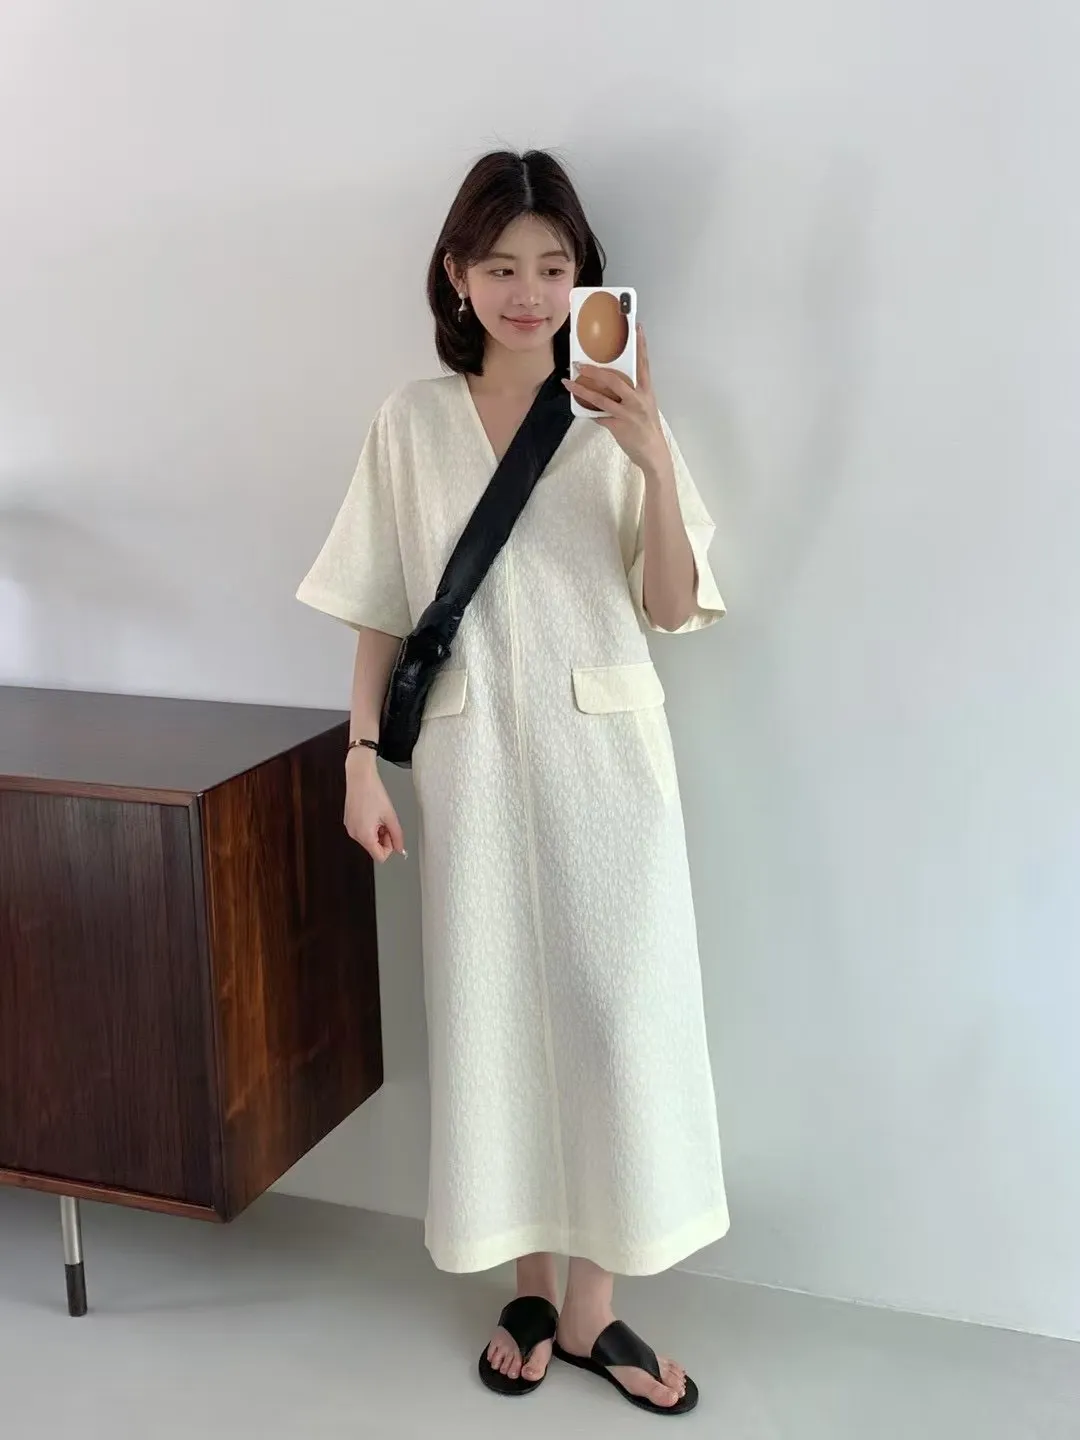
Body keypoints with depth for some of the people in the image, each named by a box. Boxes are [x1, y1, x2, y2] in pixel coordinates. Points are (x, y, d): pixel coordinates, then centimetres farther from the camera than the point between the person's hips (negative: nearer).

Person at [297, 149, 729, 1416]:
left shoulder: (619, 415, 1)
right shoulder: (412, 421, 2)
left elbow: (672, 609, -4)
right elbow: (380, 610, 5)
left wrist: (654, 462, -17)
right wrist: (364, 757, -1)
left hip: (602, 754, 0)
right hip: (470, 757, 1)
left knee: (614, 1012, 3)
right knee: (494, 1014, 7)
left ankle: (591, 1306, 18)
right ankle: (531, 1287, 25)